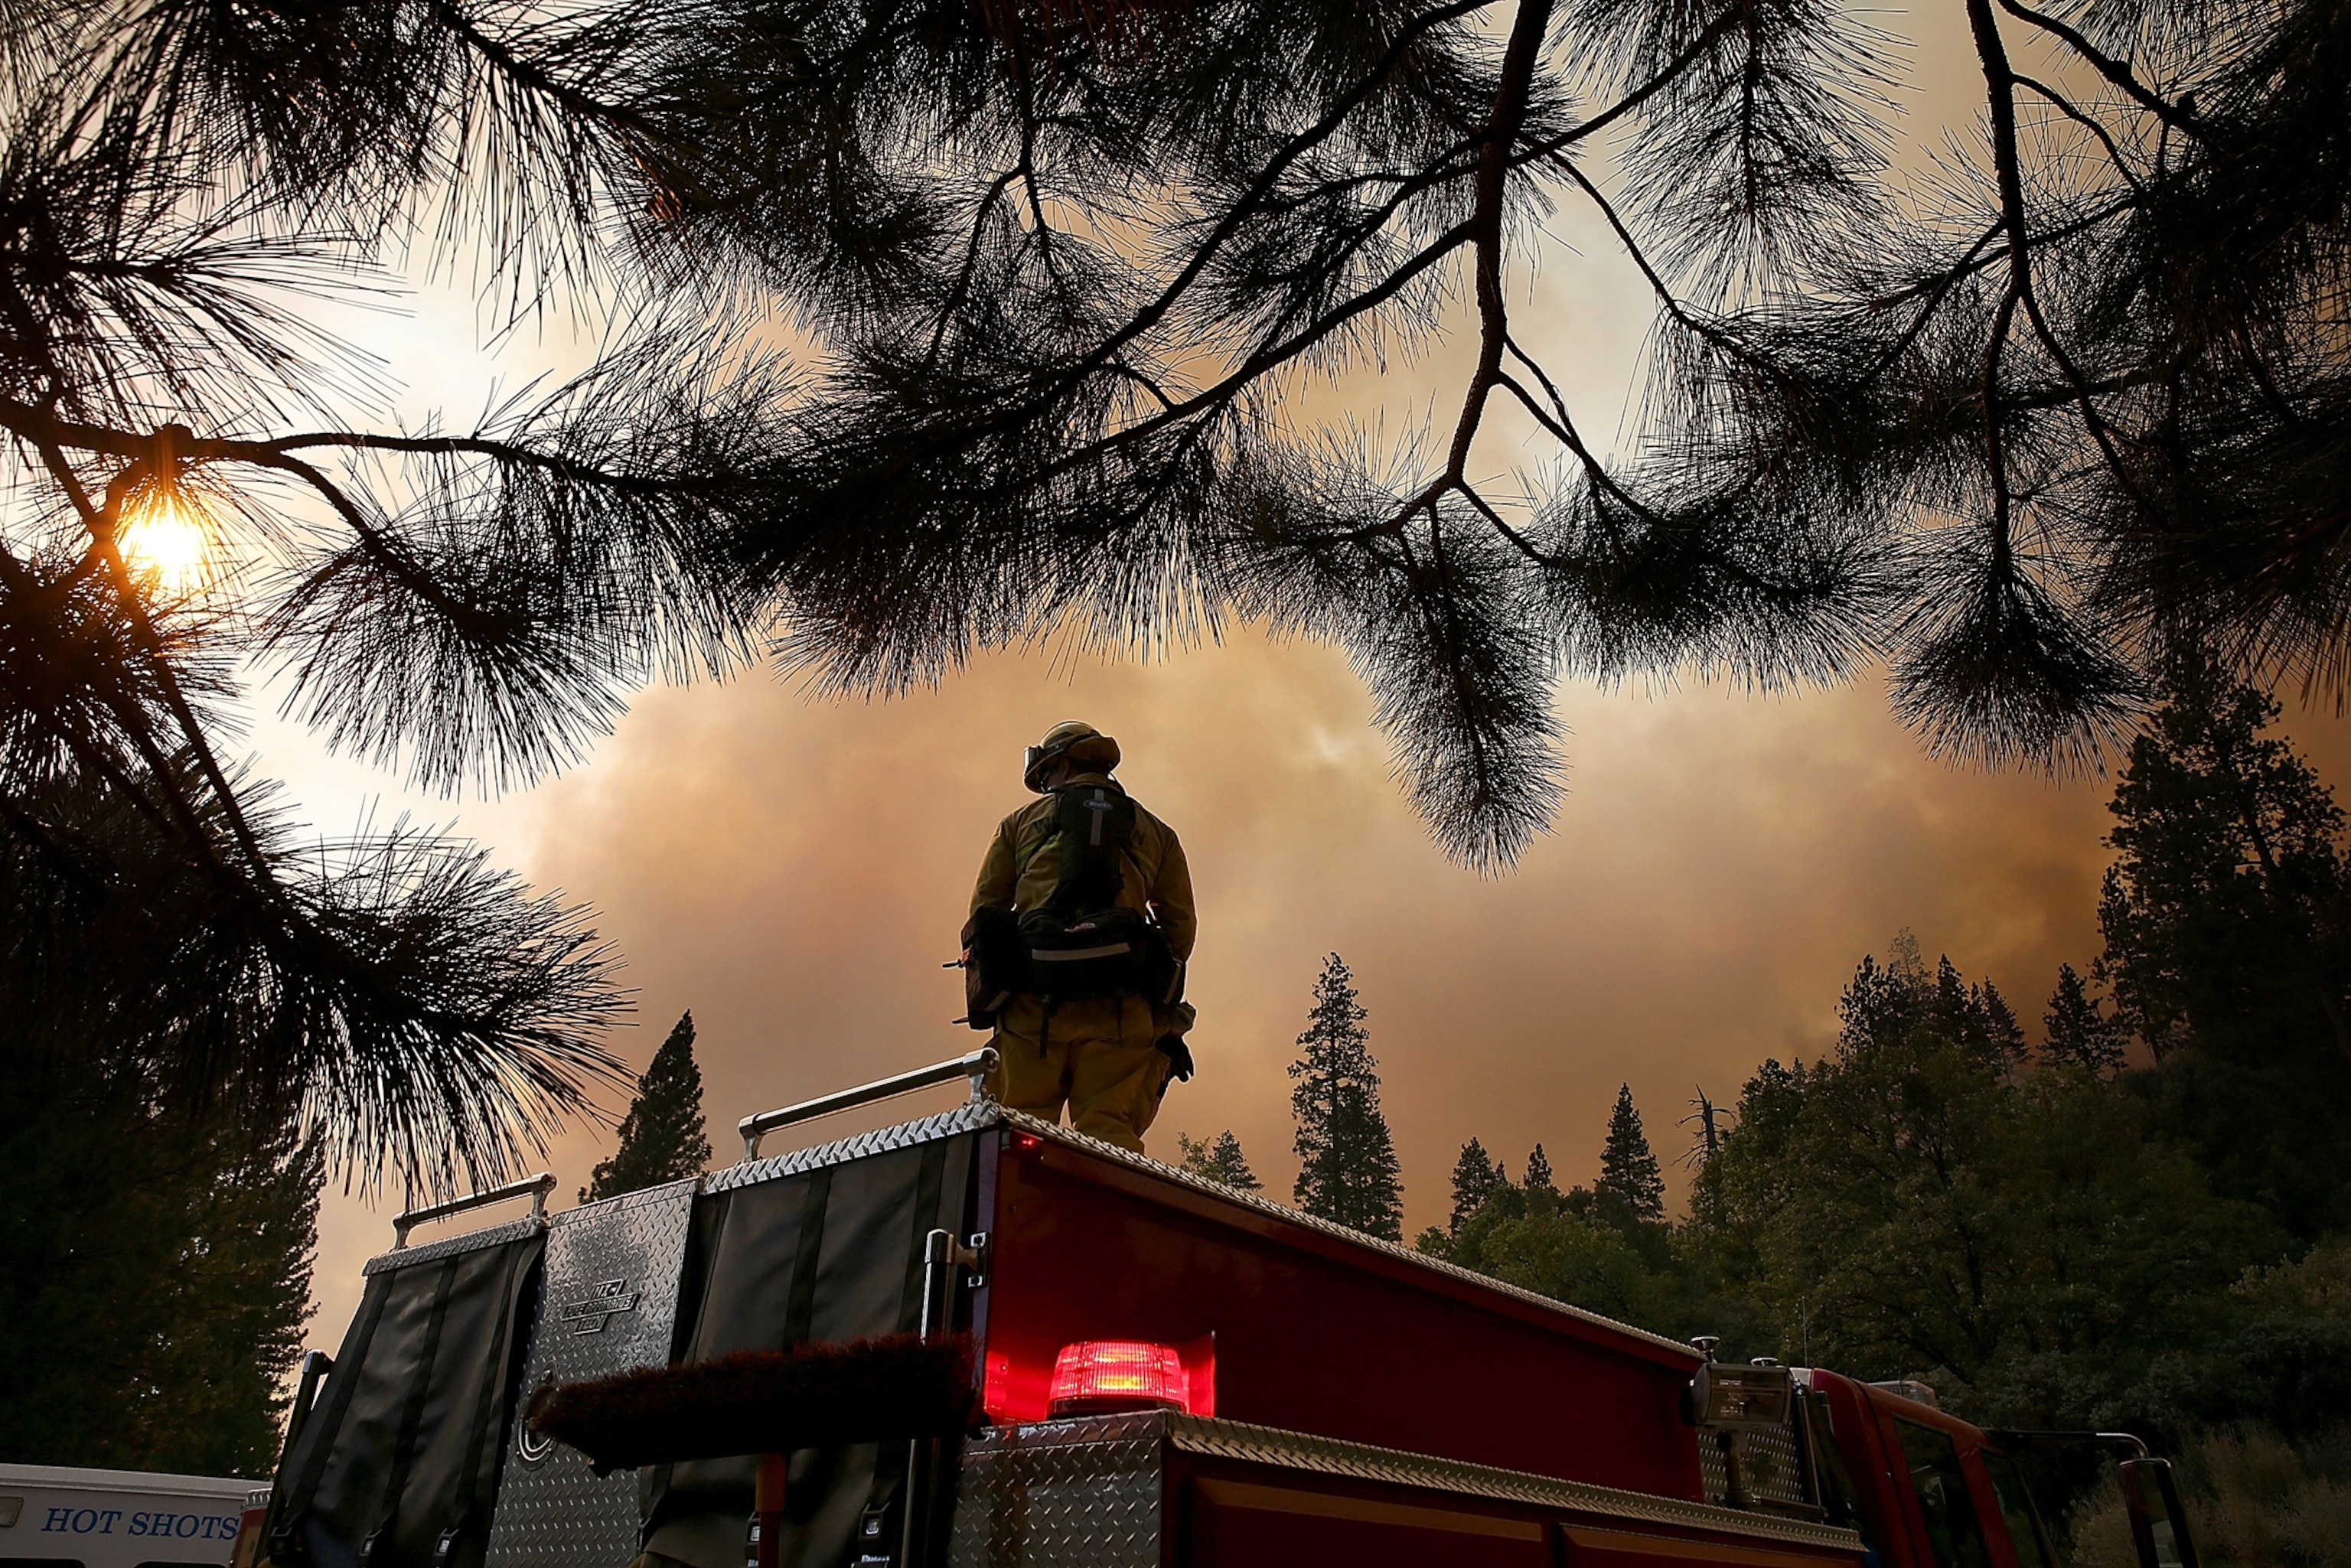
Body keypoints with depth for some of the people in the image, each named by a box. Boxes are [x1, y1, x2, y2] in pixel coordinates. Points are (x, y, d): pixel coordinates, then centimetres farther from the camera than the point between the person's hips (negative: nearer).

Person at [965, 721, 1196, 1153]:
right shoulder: (1155, 832, 23)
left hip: (1034, 1000, -1)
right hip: (1121, 1005, 1)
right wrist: (1163, 1011, 19)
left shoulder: (1022, 821, 21)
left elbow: (984, 909, 13)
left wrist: (983, 1002, 16)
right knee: (1110, 1129, -5)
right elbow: (1180, 924, 14)